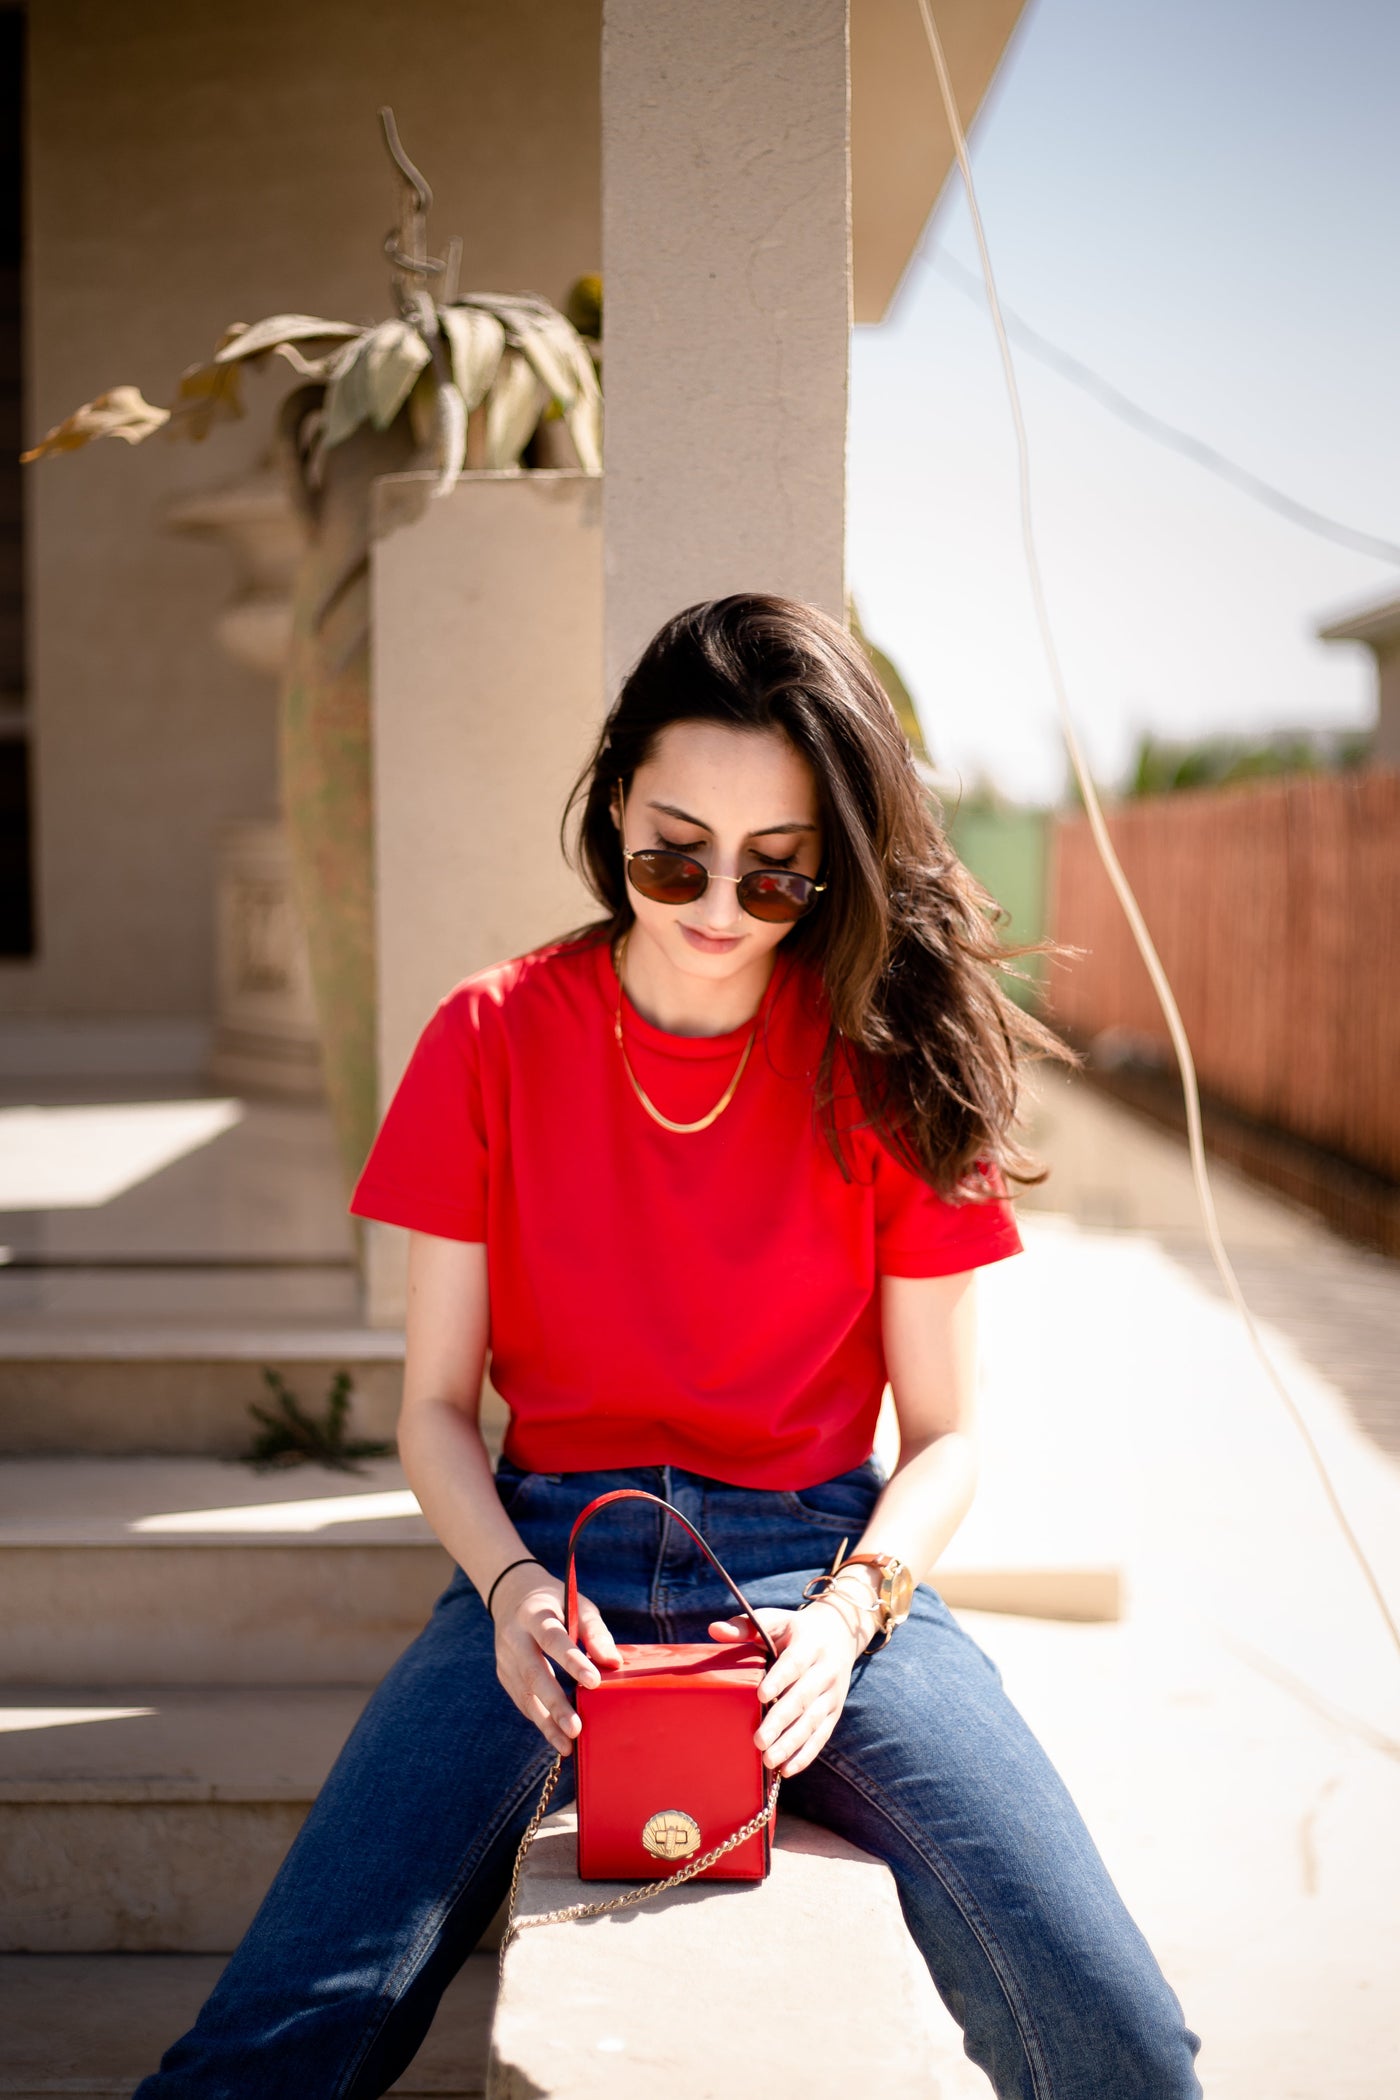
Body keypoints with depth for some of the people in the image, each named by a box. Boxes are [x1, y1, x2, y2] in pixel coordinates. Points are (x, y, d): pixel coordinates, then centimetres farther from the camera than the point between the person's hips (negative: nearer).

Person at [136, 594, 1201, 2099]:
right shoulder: (493, 1040, 2)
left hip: (819, 1561, 0)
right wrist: (509, 1582, -14)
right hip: (551, 1547, 0)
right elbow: (435, 1403, 6)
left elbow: (942, 1431, 4)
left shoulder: (891, 1060, 1)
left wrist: (850, 1608, -15)